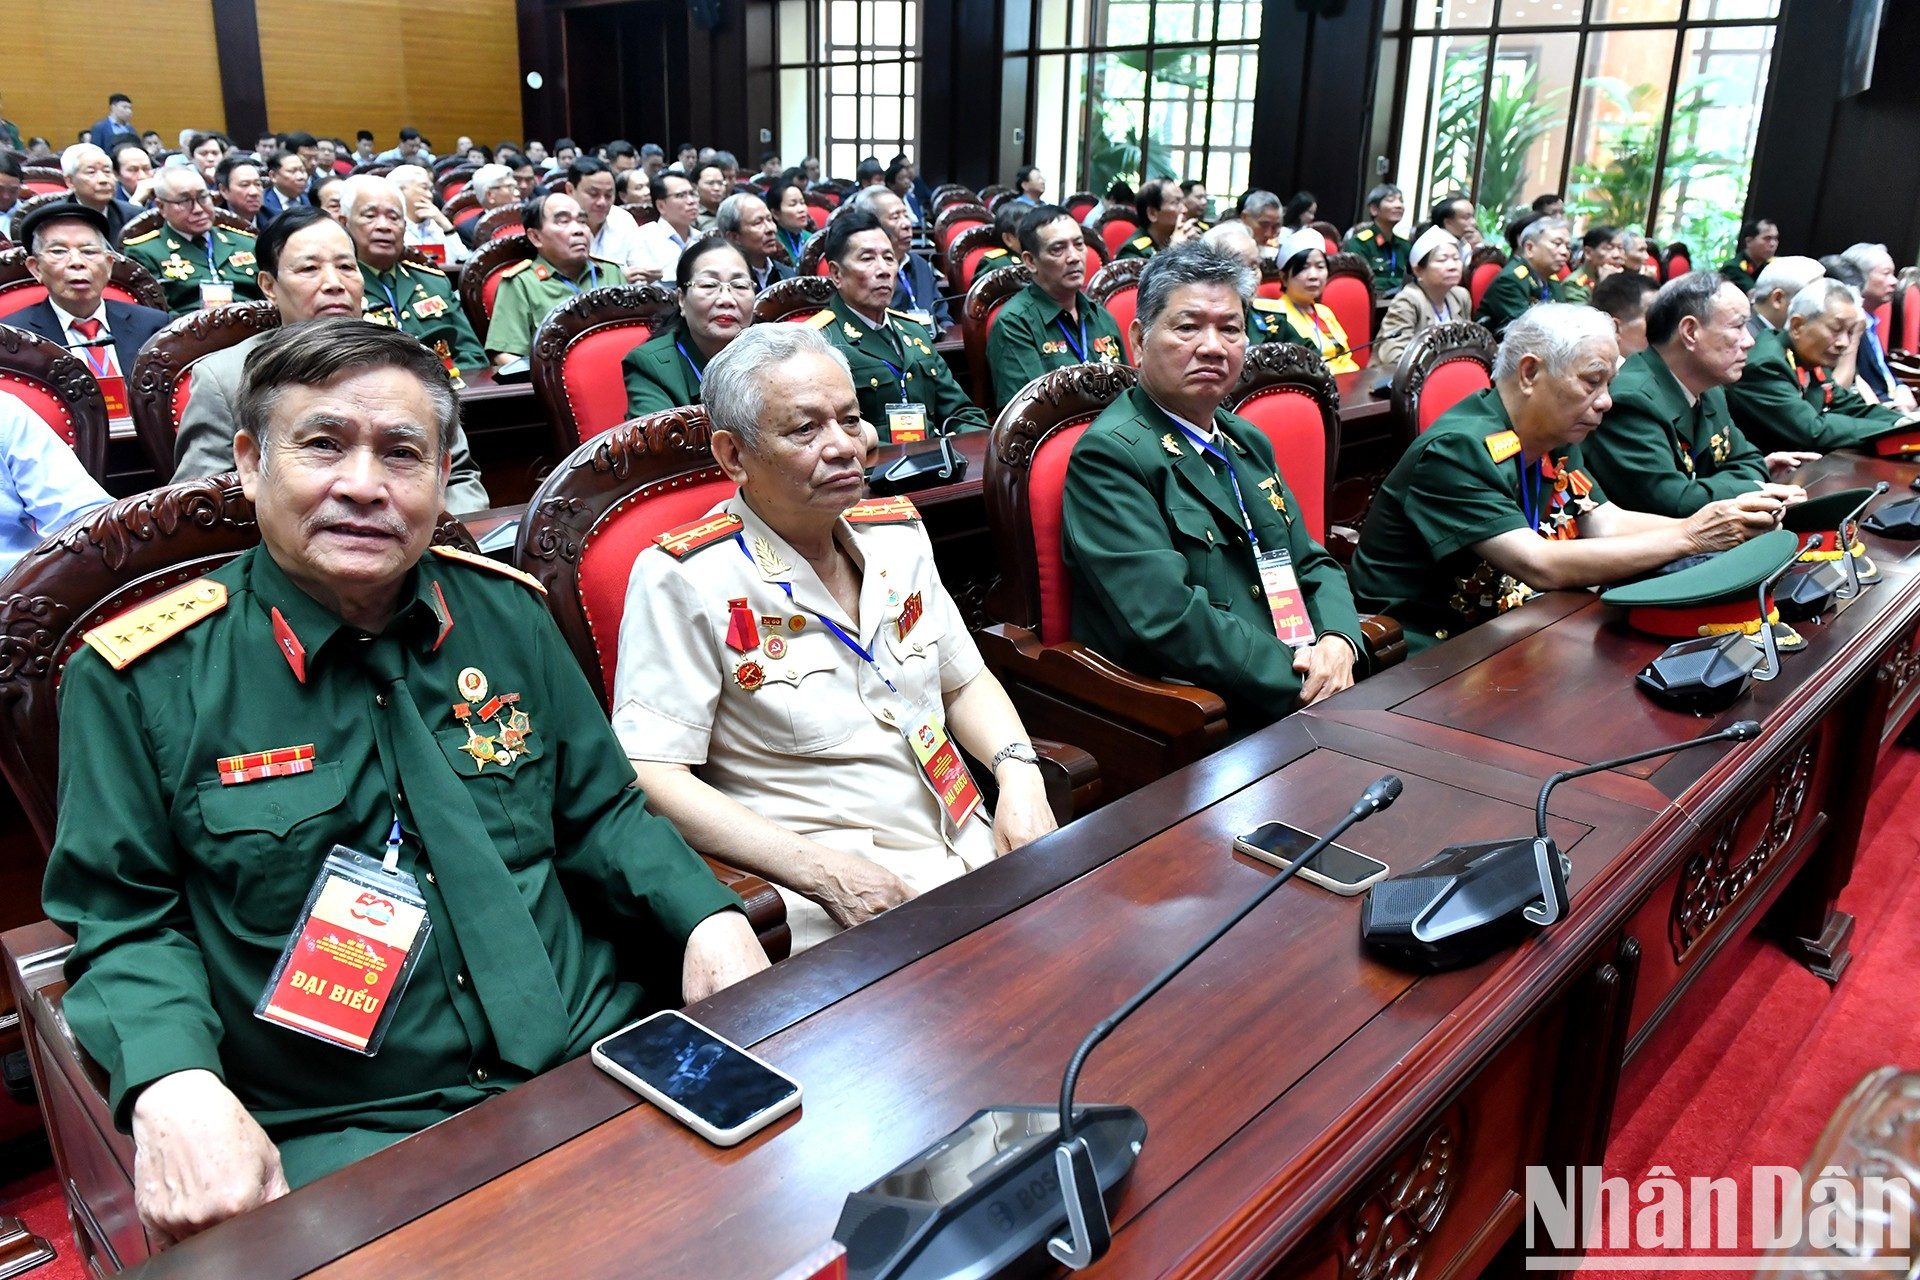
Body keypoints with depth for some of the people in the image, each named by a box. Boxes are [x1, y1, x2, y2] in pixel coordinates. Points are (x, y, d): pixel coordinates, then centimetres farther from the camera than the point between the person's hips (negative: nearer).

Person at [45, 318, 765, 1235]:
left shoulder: (506, 616, 8)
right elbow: (125, 923, 2)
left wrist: (711, 919, -4)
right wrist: (175, 1087, -17)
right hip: (328, 1139, -3)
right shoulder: (143, 675, -2)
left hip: (595, 1061, 4)